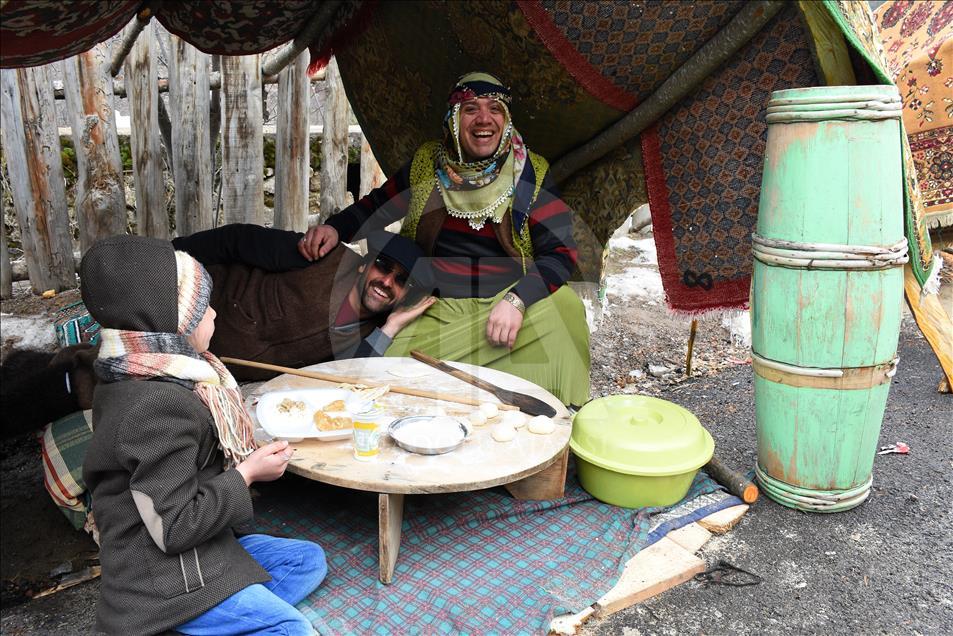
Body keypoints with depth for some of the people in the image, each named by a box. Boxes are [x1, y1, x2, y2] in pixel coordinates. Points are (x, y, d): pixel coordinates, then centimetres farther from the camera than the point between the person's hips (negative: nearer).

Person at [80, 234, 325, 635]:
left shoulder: (136, 382, 5)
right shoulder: (159, 407, -28)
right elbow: (174, 528, -25)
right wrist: (247, 473, -15)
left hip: (195, 554, 10)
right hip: (167, 582, -10)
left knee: (308, 559, 12)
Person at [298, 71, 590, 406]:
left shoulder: (531, 173, 1)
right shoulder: (426, 163, 7)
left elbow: (560, 252, -5)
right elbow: (375, 206, 19)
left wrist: (517, 300, -22)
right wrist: (335, 227, -2)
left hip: (509, 300, 0)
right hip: (438, 309, 0)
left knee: (560, 308, -31)